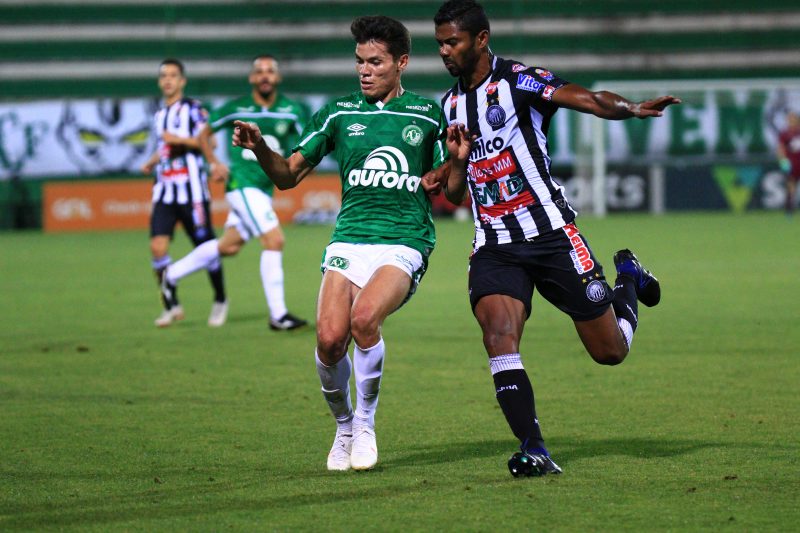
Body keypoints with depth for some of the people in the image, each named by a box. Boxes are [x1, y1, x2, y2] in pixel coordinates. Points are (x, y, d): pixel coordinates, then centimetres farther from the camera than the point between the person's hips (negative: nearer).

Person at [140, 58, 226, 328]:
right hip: (165, 188, 6)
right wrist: (152, 161, 16)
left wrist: (179, 139, -19)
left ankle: (220, 301, 20)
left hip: (190, 187, -6)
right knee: (158, 246, -10)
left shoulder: (192, 108, -2)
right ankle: (171, 305, 0)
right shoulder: (160, 114, 19)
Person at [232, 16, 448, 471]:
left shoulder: (428, 115, 7)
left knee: (364, 318, -30)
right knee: (330, 339, -19)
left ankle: (365, 424, -8)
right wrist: (259, 146, -7)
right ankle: (343, 426, 10)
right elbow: (288, 175, 12)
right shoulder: (339, 114, 11)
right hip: (350, 240, 2)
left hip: (405, 243, -2)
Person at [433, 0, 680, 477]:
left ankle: (629, 280, 36)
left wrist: (632, 109, -43)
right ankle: (534, 451, -20)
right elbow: (453, 193, 18)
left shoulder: (517, 81, -8)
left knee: (610, 351, 3)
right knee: (498, 336, -23)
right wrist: (456, 159, -3)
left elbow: (588, 99, -24)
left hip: (551, 235, -4)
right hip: (494, 248, 4)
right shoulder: (450, 105, 12)